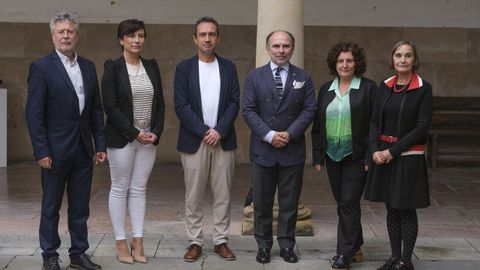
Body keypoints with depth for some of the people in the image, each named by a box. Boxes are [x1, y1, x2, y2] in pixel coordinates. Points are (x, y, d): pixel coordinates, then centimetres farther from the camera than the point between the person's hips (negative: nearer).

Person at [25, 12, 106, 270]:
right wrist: (41, 151, -14)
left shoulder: (88, 67, 10)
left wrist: (100, 144, 6)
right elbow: (34, 112, -10)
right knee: (51, 207, 6)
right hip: (56, 150, -5)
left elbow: (96, 110, 12)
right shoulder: (41, 67, -6)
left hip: (83, 150, 5)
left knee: (80, 207, 10)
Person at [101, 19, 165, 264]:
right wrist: (134, 133, -14)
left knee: (139, 189, 8)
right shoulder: (113, 67, -6)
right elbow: (110, 106, -11)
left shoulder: (152, 66, 8)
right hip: (122, 138, -4)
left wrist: (156, 132, -4)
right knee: (120, 188, 4)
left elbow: (160, 103, 9)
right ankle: (121, 243, 11)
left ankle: (138, 242, 14)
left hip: (149, 138, 4)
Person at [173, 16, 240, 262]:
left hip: (223, 140, 2)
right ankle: (195, 242, 11)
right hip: (194, 141, -2)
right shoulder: (184, 68, 2)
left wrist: (219, 131, -11)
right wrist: (204, 131, -12)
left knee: (222, 195, 5)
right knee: (193, 196, 3)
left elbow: (234, 103, 2)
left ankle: (221, 241, 14)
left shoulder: (228, 67, 8)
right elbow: (181, 106, -5)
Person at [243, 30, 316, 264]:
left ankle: (287, 245, 17)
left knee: (290, 202, 6)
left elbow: (309, 110, 0)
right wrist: (269, 135, -14)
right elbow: (249, 110, -3)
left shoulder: (303, 78, 6)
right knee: (262, 202, 6)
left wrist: (290, 133, -13)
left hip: (292, 150, 1)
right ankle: (263, 245, 17)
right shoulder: (254, 77, 4)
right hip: (263, 150, 0)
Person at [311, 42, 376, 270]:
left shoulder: (368, 88, -4)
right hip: (332, 156, 5)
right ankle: (355, 248, 24)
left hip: (356, 157, -5)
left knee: (349, 203, -6)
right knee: (342, 203, 11)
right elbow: (317, 125, 12)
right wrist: (317, 156, 8)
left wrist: (370, 158, -12)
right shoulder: (326, 89, 9)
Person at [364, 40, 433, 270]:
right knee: (392, 209, 11)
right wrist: (375, 150, -9)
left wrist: (393, 151, -14)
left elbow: (422, 128, -12)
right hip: (383, 155, 5)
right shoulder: (384, 86, 7)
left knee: (406, 210, 2)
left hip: (408, 157, -4)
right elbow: (374, 120, 6)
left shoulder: (423, 89, -8)